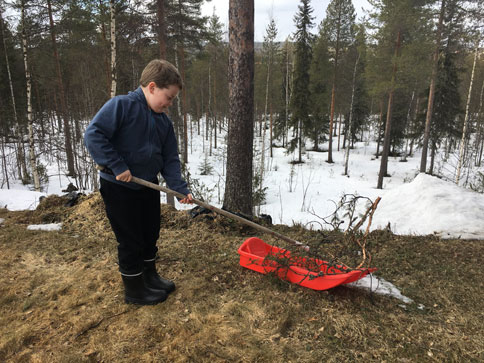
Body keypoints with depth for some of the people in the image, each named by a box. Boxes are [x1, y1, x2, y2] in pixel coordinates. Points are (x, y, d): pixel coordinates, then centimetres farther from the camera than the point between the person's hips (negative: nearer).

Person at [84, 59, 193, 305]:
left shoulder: (164, 121, 4)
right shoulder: (120, 105, -17)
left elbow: (170, 159, 4)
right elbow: (93, 135, -23)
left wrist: (180, 188, -9)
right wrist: (118, 167, -25)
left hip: (148, 186, 7)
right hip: (119, 188, -7)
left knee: (150, 234, 19)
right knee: (130, 241, 5)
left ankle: (150, 277, 40)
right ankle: (134, 290, 24)